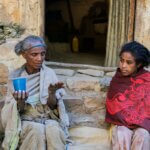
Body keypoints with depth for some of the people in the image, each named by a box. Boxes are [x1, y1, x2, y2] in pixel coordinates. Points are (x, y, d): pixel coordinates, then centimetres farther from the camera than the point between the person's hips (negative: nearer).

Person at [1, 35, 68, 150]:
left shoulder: (49, 74, 0)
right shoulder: (16, 76, -2)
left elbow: (52, 106, -2)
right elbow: (18, 110, -3)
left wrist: (52, 93, -24)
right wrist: (20, 102, -26)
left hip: (48, 118, 1)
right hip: (26, 120, 0)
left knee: (54, 130, -32)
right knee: (37, 130, -32)